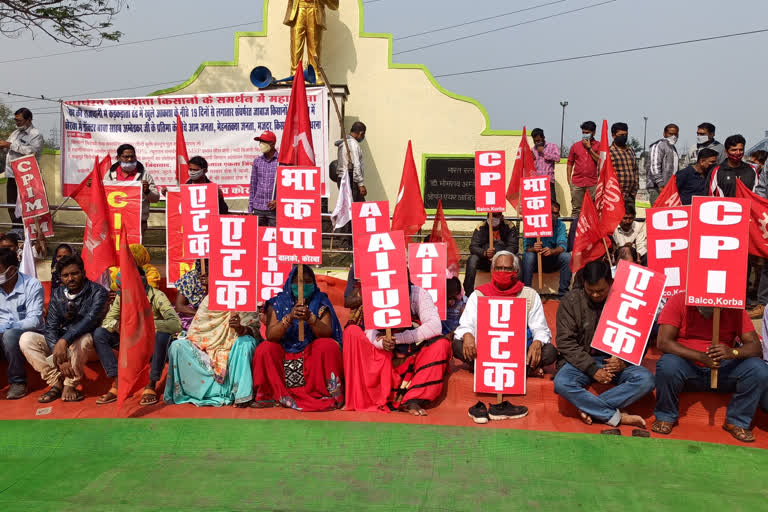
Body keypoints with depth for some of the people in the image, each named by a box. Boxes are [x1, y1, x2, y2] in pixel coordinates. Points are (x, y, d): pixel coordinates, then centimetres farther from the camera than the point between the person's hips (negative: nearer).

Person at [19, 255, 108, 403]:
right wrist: (60, 359, -21)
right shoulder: (57, 294, 3)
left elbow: (90, 320, -25)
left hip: (88, 345, -5)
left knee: (81, 338, -38)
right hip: (59, 343, 5)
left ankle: (69, 386, -19)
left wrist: (64, 340, -39)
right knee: (26, 338, -14)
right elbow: (51, 327, -6)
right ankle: (56, 383, -15)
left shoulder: (97, 292, -10)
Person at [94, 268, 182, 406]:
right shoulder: (121, 297, -3)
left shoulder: (156, 296, -19)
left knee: (163, 335, -38)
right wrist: (116, 324, -27)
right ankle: (117, 383, -15)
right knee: (99, 334, -14)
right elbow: (106, 321, -2)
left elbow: (177, 324, -32)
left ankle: (151, 386, -22)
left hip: (152, 343, -5)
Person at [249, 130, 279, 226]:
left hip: (275, 209, -3)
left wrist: (278, 201, -12)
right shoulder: (257, 161, 10)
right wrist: (250, 209, 10)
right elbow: (253, 186, 13)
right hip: (258, 208, 3)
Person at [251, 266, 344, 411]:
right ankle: (269, 395, -10)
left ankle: (330, 395, -14)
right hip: (283, 353, 1)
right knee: (265, 348, -24)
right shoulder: (277, 303, -2)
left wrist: (310, 318, -32)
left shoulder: (321, 302, -1)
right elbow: (270, 335, -13)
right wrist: (289, 317, -30)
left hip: (313, 355, 0)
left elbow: (328, 333, -13)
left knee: (329, 346, -27)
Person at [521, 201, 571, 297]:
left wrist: (552, 251, -42)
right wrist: (533, 249, -43)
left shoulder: (560, 225, -4)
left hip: (553, 260, 2)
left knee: (567, 256, -26)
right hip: (536, 260, -2)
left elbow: (562, 246, -18)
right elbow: (526, 247, -18)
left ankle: (563, 292, -18)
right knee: (528, 256, -32)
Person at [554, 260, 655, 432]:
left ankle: (590, 408, -22)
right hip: (583, 361, -1)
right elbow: (565, 342, -6)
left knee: (646, 380, -27)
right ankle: (617, 417, -23)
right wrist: (592, 369, -16)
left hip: (615, 361, 1)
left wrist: (624, 361, -14)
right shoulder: (571, 301, -2)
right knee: (561, 383, -32)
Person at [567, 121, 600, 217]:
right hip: (577, 183, 1)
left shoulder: (599, 145, 7)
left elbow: (600, 160, -7)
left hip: (592, 183, -1)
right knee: (576, 209, 2)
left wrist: (589, 147, -7)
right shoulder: (575, 146, 12)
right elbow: (570, 163, 13)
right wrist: (569, 179, 4)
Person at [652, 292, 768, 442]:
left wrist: (733, 352, -31)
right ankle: (666, 416, -7)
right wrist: (701, 357, -28)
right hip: (688, 367, -2)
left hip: (723, 369, 2)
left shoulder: (734, 309, -4)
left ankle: (737, 421, -2)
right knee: (667, 366, -35)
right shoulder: (678, 301, -10)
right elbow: (663, 342, -17)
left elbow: (756, 347, -8)